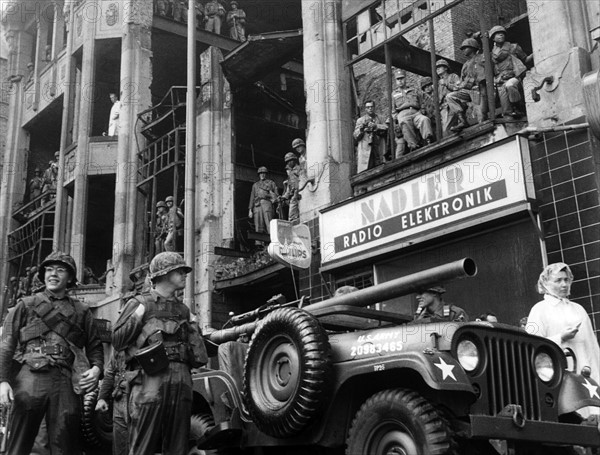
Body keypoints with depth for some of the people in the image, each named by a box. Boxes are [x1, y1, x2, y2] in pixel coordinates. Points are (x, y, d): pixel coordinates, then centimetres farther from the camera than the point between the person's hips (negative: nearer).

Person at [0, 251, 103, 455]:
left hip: (66, 383, 1)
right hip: (30, 379, -1)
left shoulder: (81, 311, 16)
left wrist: (96, 368, -6)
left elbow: (94, 346, 15)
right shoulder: (26, 306, 12)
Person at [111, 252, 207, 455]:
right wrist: (136, 318, -9)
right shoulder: (141, 303, 4)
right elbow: (117, 341, -1)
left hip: (181, 381, 6)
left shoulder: (183, 309, 21)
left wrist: (193, 330, 15)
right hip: (150, 379, -6)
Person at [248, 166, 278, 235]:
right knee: (258, 228, -7)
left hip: (267, 203, -3)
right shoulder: (255, 185, 28)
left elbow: (276, 195, 11)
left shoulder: (271, 183, 20)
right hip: (257, 205, 3)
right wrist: (250, 210, 11)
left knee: (269, 225, -16)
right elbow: (252, 198, 22)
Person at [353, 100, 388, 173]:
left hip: (378, 150, 2)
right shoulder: (360, 120, 14)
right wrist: (362, 128, -11)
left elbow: (386, 128, 0)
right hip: (365, 150, -2)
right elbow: (356, 136, 6)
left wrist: (375, 126, -12)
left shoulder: (379, 120, 19)